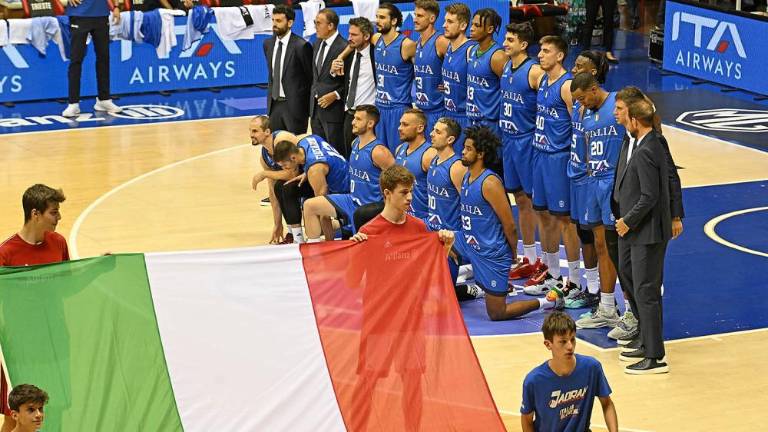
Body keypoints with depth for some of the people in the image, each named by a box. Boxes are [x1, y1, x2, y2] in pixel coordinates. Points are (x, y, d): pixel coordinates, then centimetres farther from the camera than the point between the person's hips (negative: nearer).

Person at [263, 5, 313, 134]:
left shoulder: (301, 46, -13)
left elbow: (311, 76, -6)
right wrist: (270, 97, 16)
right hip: (274, 104, 6)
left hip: (295, 105, -6)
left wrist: (308, 105, 0)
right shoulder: (268, 44, 8)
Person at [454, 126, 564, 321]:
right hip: (468, 243, 8)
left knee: (496, 314, -3)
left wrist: (513, 254, -6)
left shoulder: (490, 183, -23)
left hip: (491, 252, -8)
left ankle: (550, 300, 12)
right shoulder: (466, 176, 4)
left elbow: (509, 225, -18)